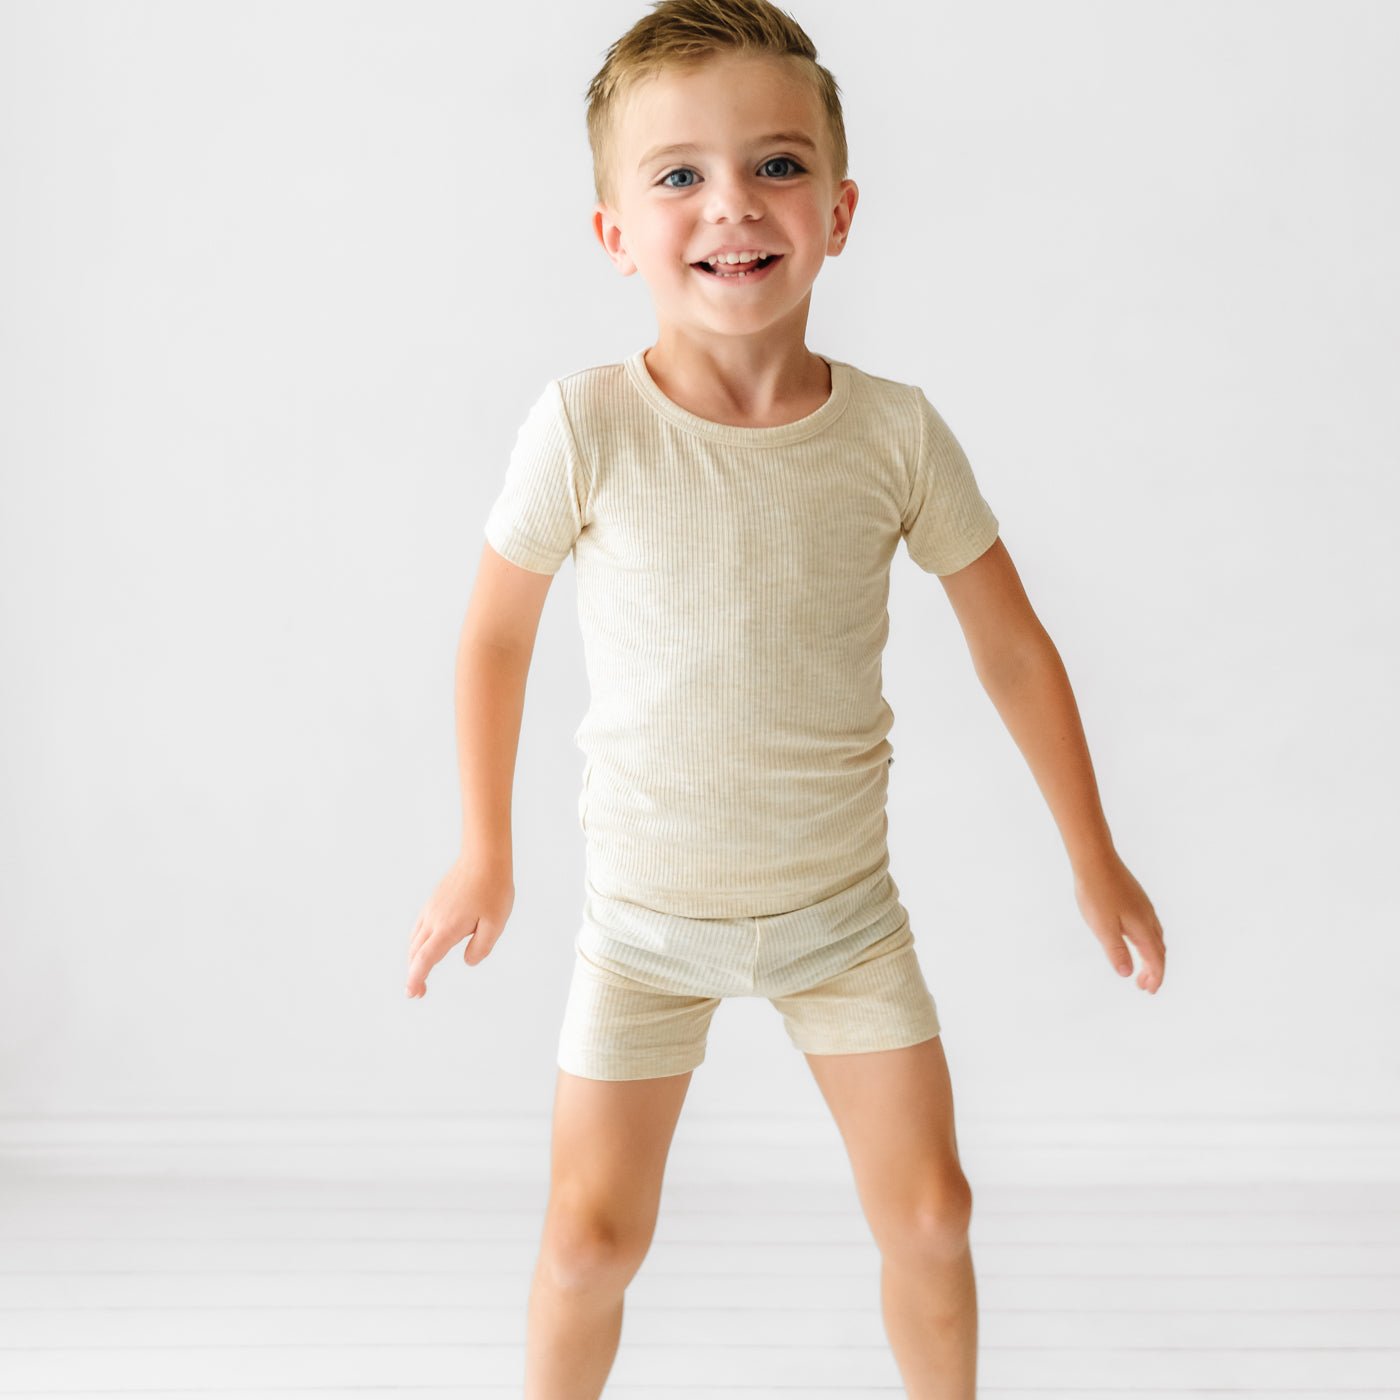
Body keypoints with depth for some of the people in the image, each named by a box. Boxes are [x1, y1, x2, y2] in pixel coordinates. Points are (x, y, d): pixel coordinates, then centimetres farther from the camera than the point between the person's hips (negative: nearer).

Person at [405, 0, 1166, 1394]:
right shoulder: (587, 427, -18)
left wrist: (1094, 858, 7)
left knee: (928, 1214, 6)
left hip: (843, 900, 2)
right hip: (644, 911, -1)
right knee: (593, 1235, 0)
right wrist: (483, 853, 4)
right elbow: (496, 632, -3)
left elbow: (1013, 645, 1)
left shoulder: (896, 433, -12)